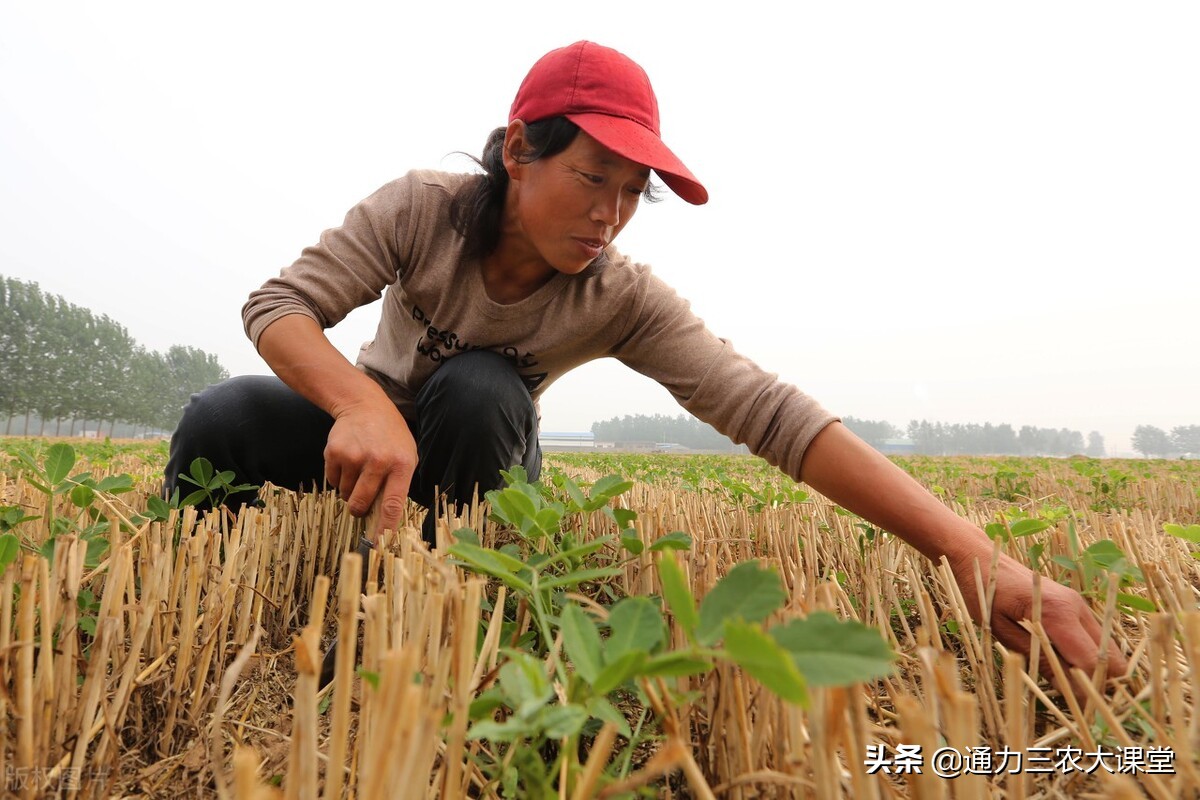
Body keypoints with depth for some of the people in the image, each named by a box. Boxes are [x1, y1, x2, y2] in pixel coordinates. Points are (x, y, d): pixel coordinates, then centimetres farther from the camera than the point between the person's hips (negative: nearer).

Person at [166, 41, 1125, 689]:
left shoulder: (622, 298, -24)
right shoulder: (423, 209, -22)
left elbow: (771, 411, -35)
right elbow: (277, 306, -26)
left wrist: (968, 548, -45)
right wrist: (365, 404, -50)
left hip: (475, 462, 0)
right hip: (371, 427, 1)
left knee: (478, 390, -35)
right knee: (220, 421, -27)